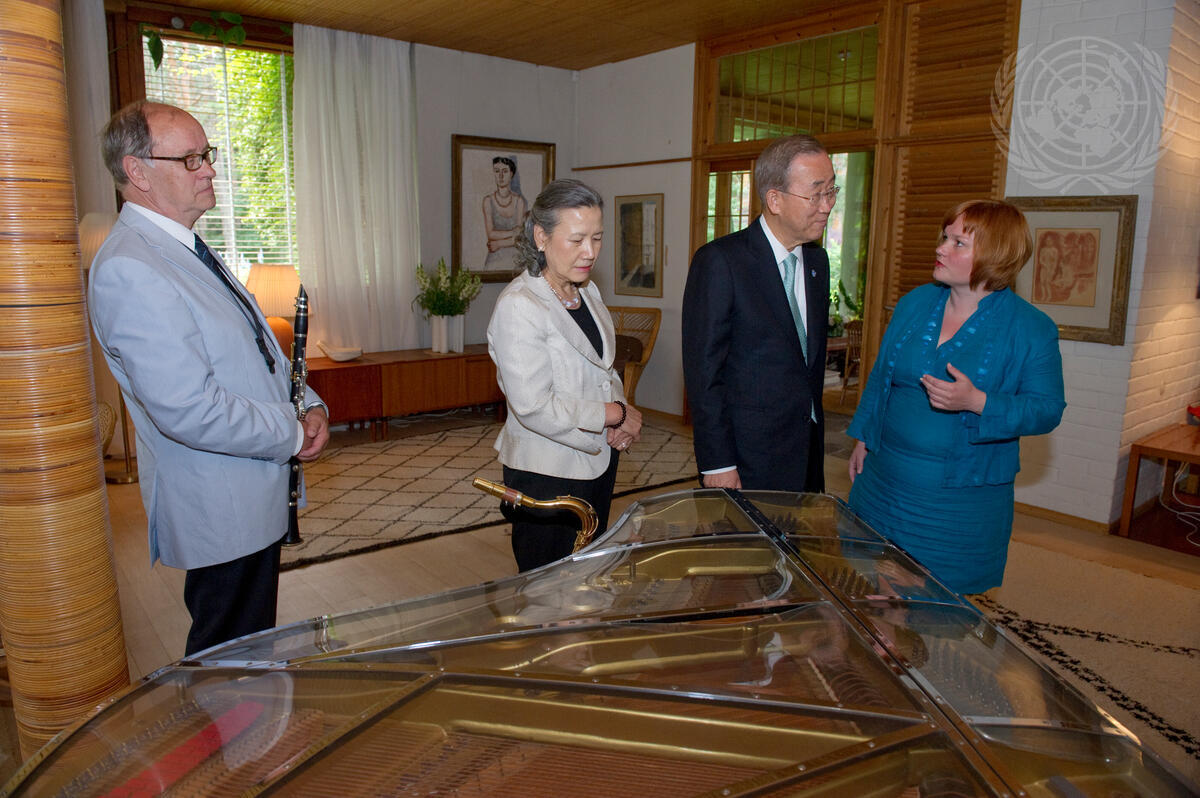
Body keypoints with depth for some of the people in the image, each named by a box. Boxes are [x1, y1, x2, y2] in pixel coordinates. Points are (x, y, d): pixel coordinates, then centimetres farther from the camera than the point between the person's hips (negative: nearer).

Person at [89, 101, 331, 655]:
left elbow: (256, 348, 18)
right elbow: (188, 411, -28)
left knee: (253, 651, 23)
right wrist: (291, 436, -15)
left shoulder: (185, 250, 12)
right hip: (221, 513, -10)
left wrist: (309, 405, 2)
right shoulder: (129, 270, -21)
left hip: (254, 497, 10)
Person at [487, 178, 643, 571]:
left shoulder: (587, 292, 6)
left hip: (598, 458, 8)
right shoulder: (518, 306, -20)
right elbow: (535, 407, -25)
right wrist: (617, 414, -16)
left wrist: (624, 419, -3)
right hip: (547, 473, -8)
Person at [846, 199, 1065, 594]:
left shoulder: (1031, 329, -10)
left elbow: (1047, 410, -10)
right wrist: (862, 438, 12)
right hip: (884, 482, 4)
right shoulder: (915, 302, 3)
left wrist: (976, 401, -25)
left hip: (962, 502, -4)